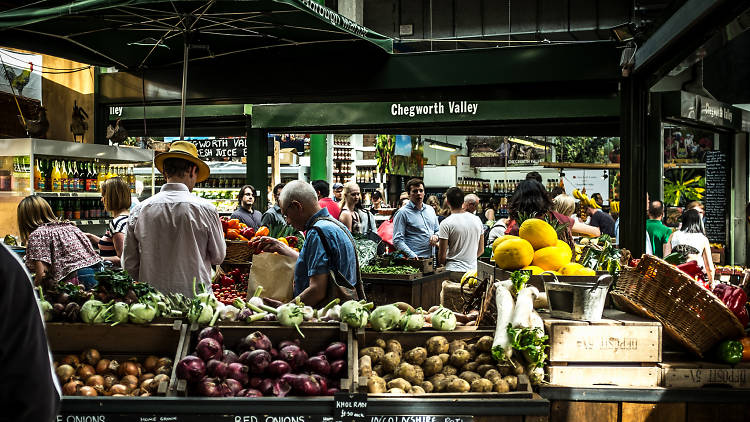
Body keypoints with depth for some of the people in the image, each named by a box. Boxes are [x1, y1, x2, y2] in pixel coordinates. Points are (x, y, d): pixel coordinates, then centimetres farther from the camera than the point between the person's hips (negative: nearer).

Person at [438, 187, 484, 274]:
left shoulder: (446, 223, -11)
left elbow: (442, 255, -9)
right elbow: (481, 250, 13)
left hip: (454, 271, -5)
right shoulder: (477, 220, 6)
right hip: (473, 270, 5)